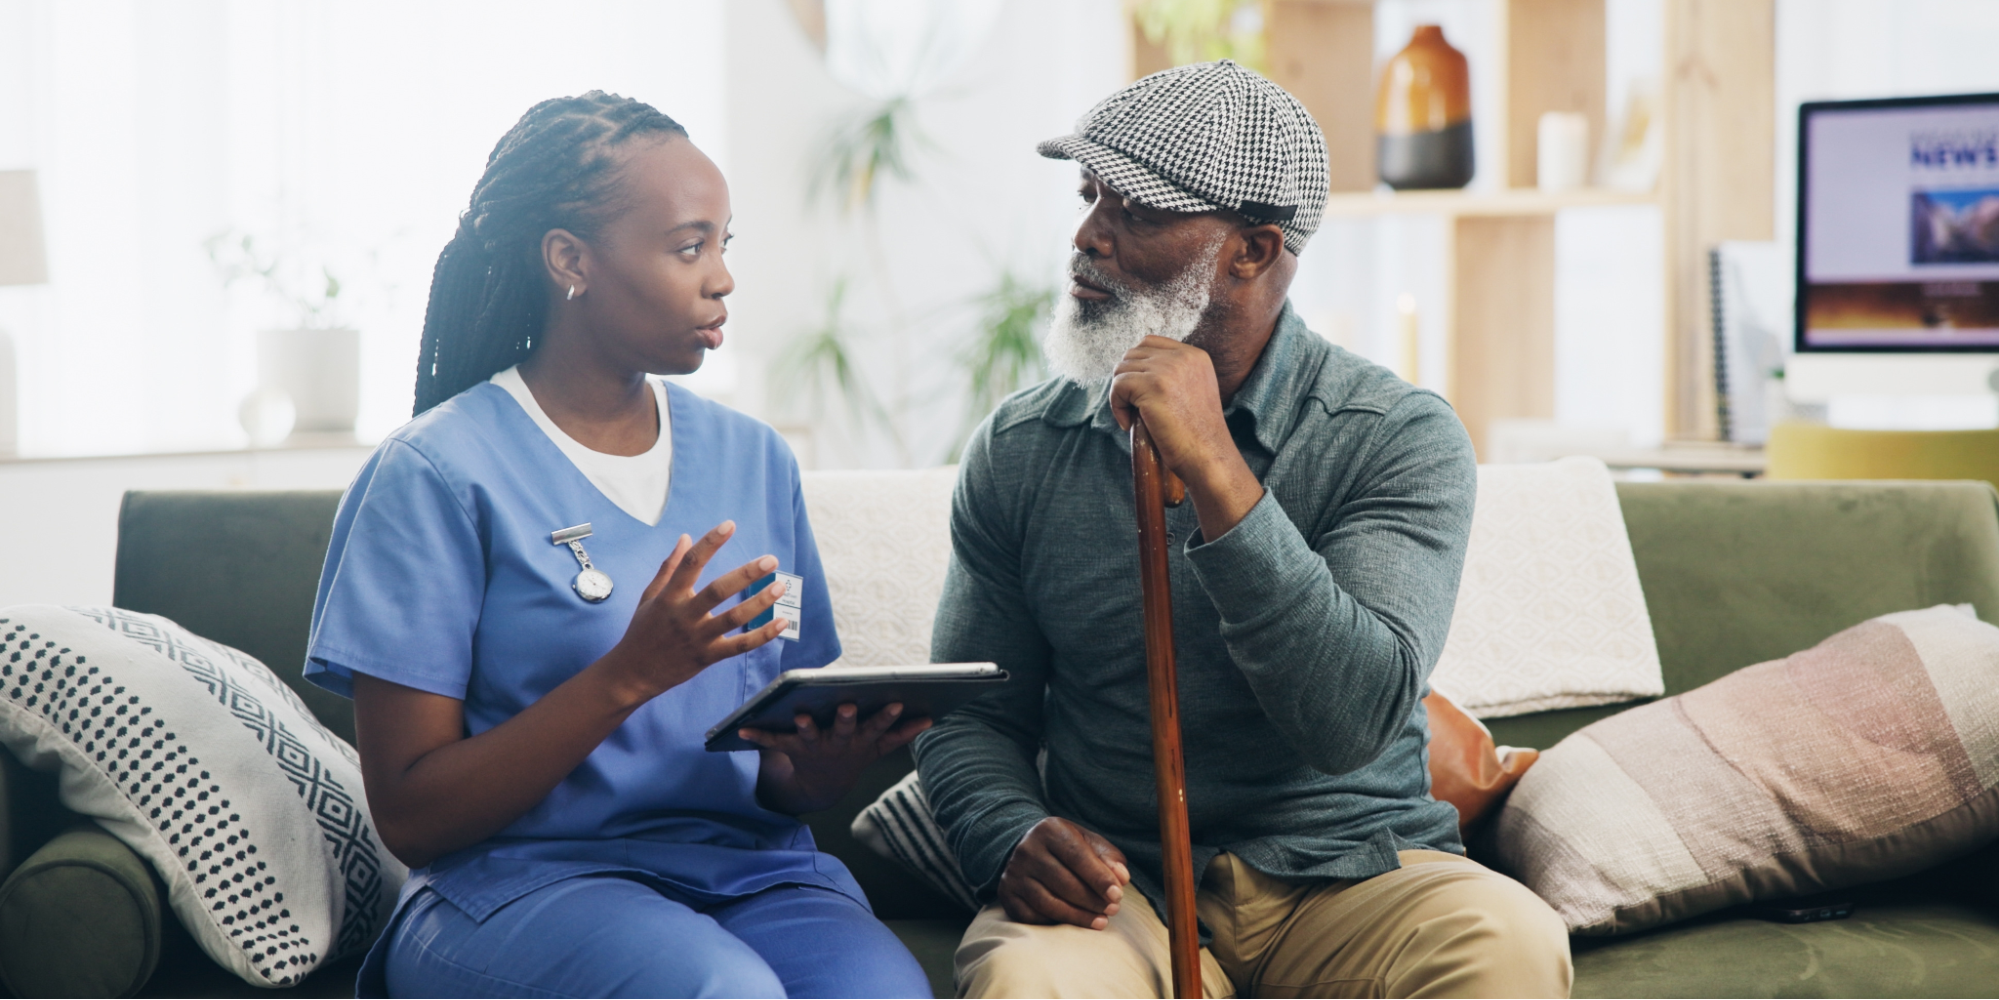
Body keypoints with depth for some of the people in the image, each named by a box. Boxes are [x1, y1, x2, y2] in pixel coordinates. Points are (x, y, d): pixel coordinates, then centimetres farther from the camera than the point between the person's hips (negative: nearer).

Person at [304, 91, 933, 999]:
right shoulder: (437, 473, -4)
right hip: (519, 880, -4)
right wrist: (630, 675, -18)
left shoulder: (754, 460, 13)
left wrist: (818, 768, -9)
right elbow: (408, 814, -7)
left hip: (744, 864, 4)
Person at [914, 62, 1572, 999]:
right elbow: (969, 714, 10)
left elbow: (1353, 720, -19)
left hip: (1349, 872, 1)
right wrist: (1013, 838, -13)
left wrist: (1214, 470, -24)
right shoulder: (1020, 448, 4)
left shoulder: (1399, 437, -6)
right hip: (1116, 885, 0)